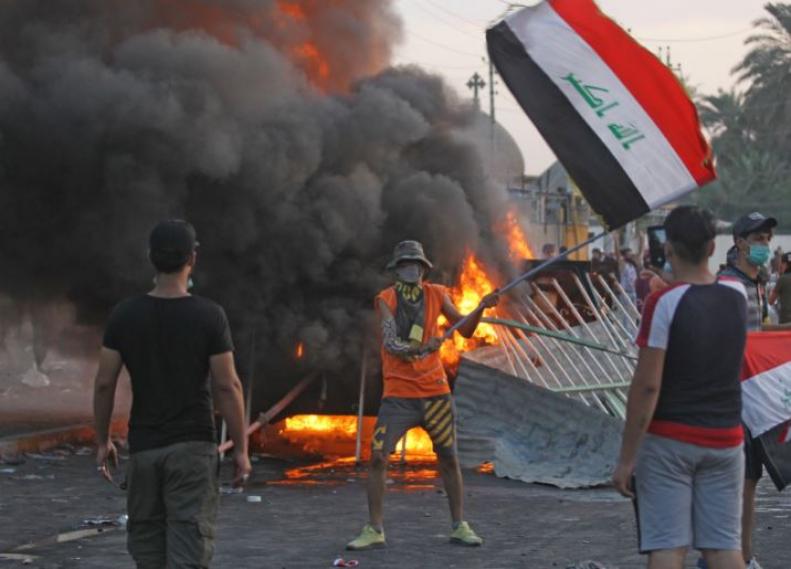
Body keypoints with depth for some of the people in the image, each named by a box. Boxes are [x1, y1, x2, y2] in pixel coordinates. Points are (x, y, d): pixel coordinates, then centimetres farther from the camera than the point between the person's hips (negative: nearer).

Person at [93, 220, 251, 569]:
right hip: (193, 447, -3)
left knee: (146, 540, 15)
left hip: (144, 447, 3)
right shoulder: (209, 316, -8)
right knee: (189, 541, -5)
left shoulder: (125, 315, -1)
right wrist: (241, 448, -2)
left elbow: (104, 384, 0)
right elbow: (227, 387, -9)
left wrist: (103, 441, 11)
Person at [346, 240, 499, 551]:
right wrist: (420, 349, -35)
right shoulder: (386, 299, -5)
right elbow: (390, 343, -17)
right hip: (398, 393, -2)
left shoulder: (436, 294, 3)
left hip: (435, 391, 2)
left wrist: (481, 308, -16)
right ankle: (374, 531, -1)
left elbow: (465, 330, 2)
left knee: (449, 458, 5)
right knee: (377, 457, -9)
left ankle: (459, 526, 17)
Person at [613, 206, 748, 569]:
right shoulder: (737, 294, 2)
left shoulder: (664, 303, -14)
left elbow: (647, 386, -16)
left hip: (669, 440, -5)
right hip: (725, 439, 5)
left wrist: (626, 457, -12)